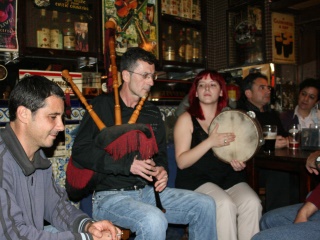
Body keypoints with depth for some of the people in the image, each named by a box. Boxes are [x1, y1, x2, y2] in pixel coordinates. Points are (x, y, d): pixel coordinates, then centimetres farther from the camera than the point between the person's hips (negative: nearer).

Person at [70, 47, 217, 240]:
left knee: (206, 205, -7)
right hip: (109, 195, -6)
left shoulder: (152, 112, 14)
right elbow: (80, 151, -12)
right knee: (154, 221, -34)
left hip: (147, 190, 6)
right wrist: (127, 164, -21)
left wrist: (162, 169, -3)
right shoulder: (102, 105, -3)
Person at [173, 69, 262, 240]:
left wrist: (239, 164, 0)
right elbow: (181, 162, -9)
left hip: (229, 178, 4)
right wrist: (210, 142, -20)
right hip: (196, 180, -3)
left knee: (252, 203, -23)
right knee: (225, 205, -30)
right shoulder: (186, 119, 0)